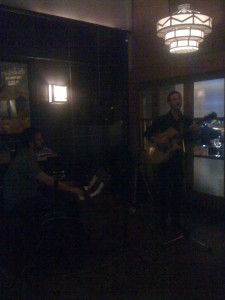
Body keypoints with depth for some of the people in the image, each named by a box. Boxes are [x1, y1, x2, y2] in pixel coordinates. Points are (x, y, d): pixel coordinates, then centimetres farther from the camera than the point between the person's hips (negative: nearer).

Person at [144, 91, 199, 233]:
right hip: (163, 159, -3)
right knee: (165, 190, 1)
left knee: (178, 190, 9)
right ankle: (164, 220, 13)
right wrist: (157, 141, -17)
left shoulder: (186, 120, 8)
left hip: (178, 159, 4)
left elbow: (191, 138, 6)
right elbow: (147, 133, -1)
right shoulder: (162, 119, -2)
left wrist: (196, 132, -15)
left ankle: (176, 219, 23)